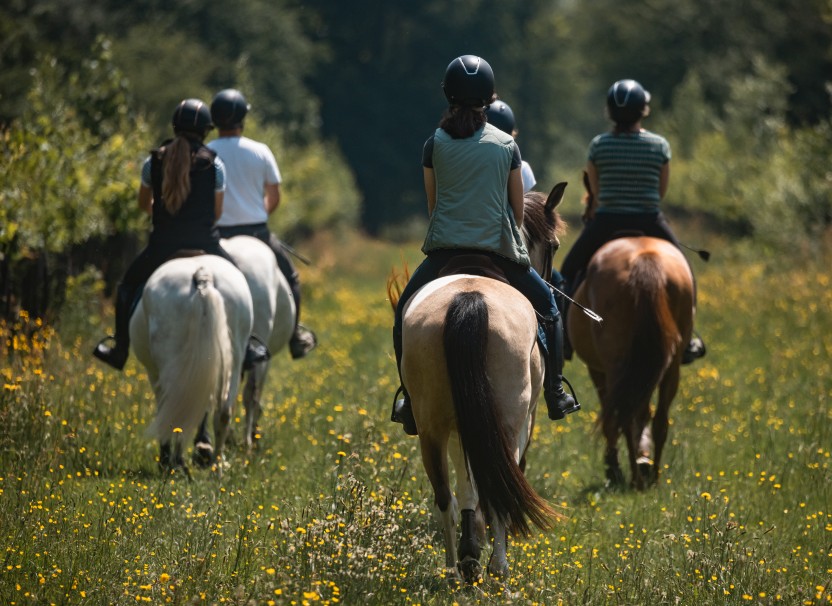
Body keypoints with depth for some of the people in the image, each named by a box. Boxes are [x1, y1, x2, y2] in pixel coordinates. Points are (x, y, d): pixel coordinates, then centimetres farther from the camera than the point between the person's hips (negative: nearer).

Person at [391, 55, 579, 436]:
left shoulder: (435, 144, 1)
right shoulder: (506, 145, 2)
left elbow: (432, 202, 10)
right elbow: (518, 208, 8)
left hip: (445, 248, 0)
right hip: (499, 248, 0)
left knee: (405, 314, 19)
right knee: (546, 304, 21)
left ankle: (410, 398, 13)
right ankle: (555, 391, 16)